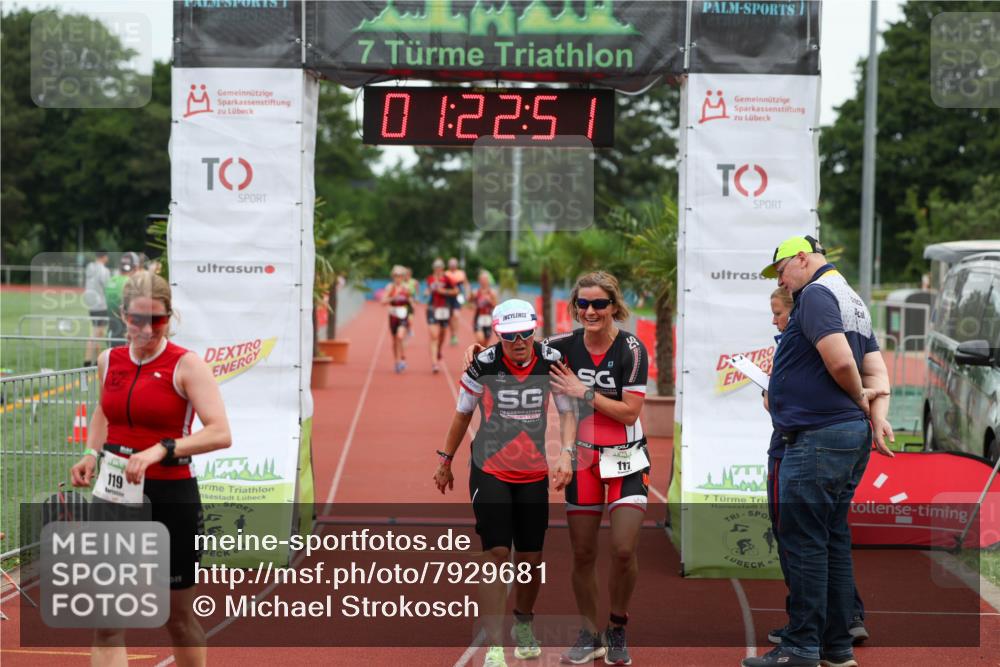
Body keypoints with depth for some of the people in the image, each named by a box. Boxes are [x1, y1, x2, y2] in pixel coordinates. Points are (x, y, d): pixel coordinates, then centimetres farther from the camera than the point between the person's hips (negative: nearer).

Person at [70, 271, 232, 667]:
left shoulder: (186, 365, -12)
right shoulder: (109, 361, 5)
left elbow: (220, 433, -22)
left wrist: (160, 450, -32)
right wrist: (92, 453, 9)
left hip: (171, 499, -4)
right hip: (115, 497, 4)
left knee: (177, 616, 11)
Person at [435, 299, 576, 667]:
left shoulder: (552, 361, -8)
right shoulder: (483, 365, -13)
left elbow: (568, 411, -1)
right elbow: (463, 414, 2)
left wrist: (566, 454, -16)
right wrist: (445, 461, 10)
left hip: (534, 474, 3)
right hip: (489, 471, -2)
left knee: (531, 557, 8)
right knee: (497, 553, -12)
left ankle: (523, 626, 36)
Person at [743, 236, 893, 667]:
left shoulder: (815, 294, -11)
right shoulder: (852, 300, 20)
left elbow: (840, 360, -23)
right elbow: (876, 371, 15)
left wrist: (860, 400, -5)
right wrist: (877, 418, 1)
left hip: (817, 437, -10)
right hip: (851, 435, 10)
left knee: (802, 540, -6)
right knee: (833, 541, 13)